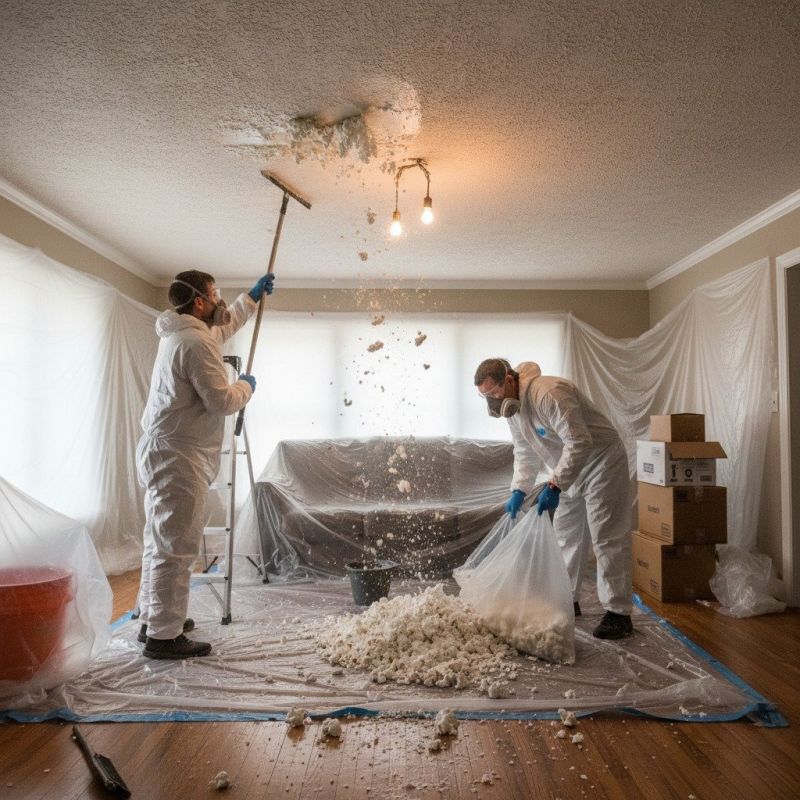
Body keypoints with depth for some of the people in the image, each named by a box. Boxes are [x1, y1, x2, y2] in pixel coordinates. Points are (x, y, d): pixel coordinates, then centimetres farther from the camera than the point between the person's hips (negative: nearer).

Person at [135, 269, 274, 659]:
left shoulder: (181, 334, 15)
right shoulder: (195, 342, -17)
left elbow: (225, 326, 35)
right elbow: (222, 401, -19)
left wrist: (252, 296, 39)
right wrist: (246, 386, 1)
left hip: (164, 453, 11)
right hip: (179, 456, -11)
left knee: (160, 543, 18)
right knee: (175, 549, -5)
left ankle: (154, 619, 30)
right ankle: (164, 635, 3)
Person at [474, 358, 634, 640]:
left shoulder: (547, 394, -31)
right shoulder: (512, 406, 0)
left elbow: (579, 441, -34)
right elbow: (525, 453, 6)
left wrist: (554, 486, -37)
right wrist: (518, 491, -6)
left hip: (601, 462, -9)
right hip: (570, 470, 9)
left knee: (607, 538, -7)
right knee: (566, 534, 14)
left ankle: (618, 613, 0)